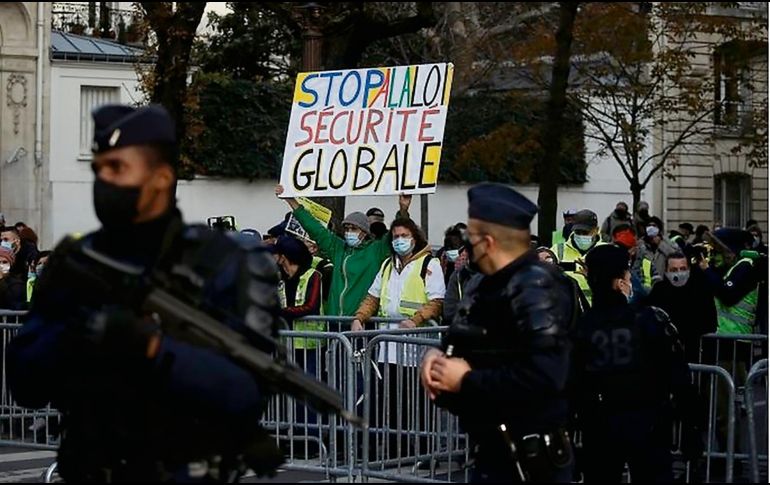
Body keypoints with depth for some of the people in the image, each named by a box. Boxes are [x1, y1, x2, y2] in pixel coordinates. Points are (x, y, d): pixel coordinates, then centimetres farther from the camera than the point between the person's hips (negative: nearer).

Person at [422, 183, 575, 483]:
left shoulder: (536, 289, -19)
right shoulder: (488, 287, 14)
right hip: (490, 451, 10)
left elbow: (544, 376, -30)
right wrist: (439, 356, 0)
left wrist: (466, 381, -21)